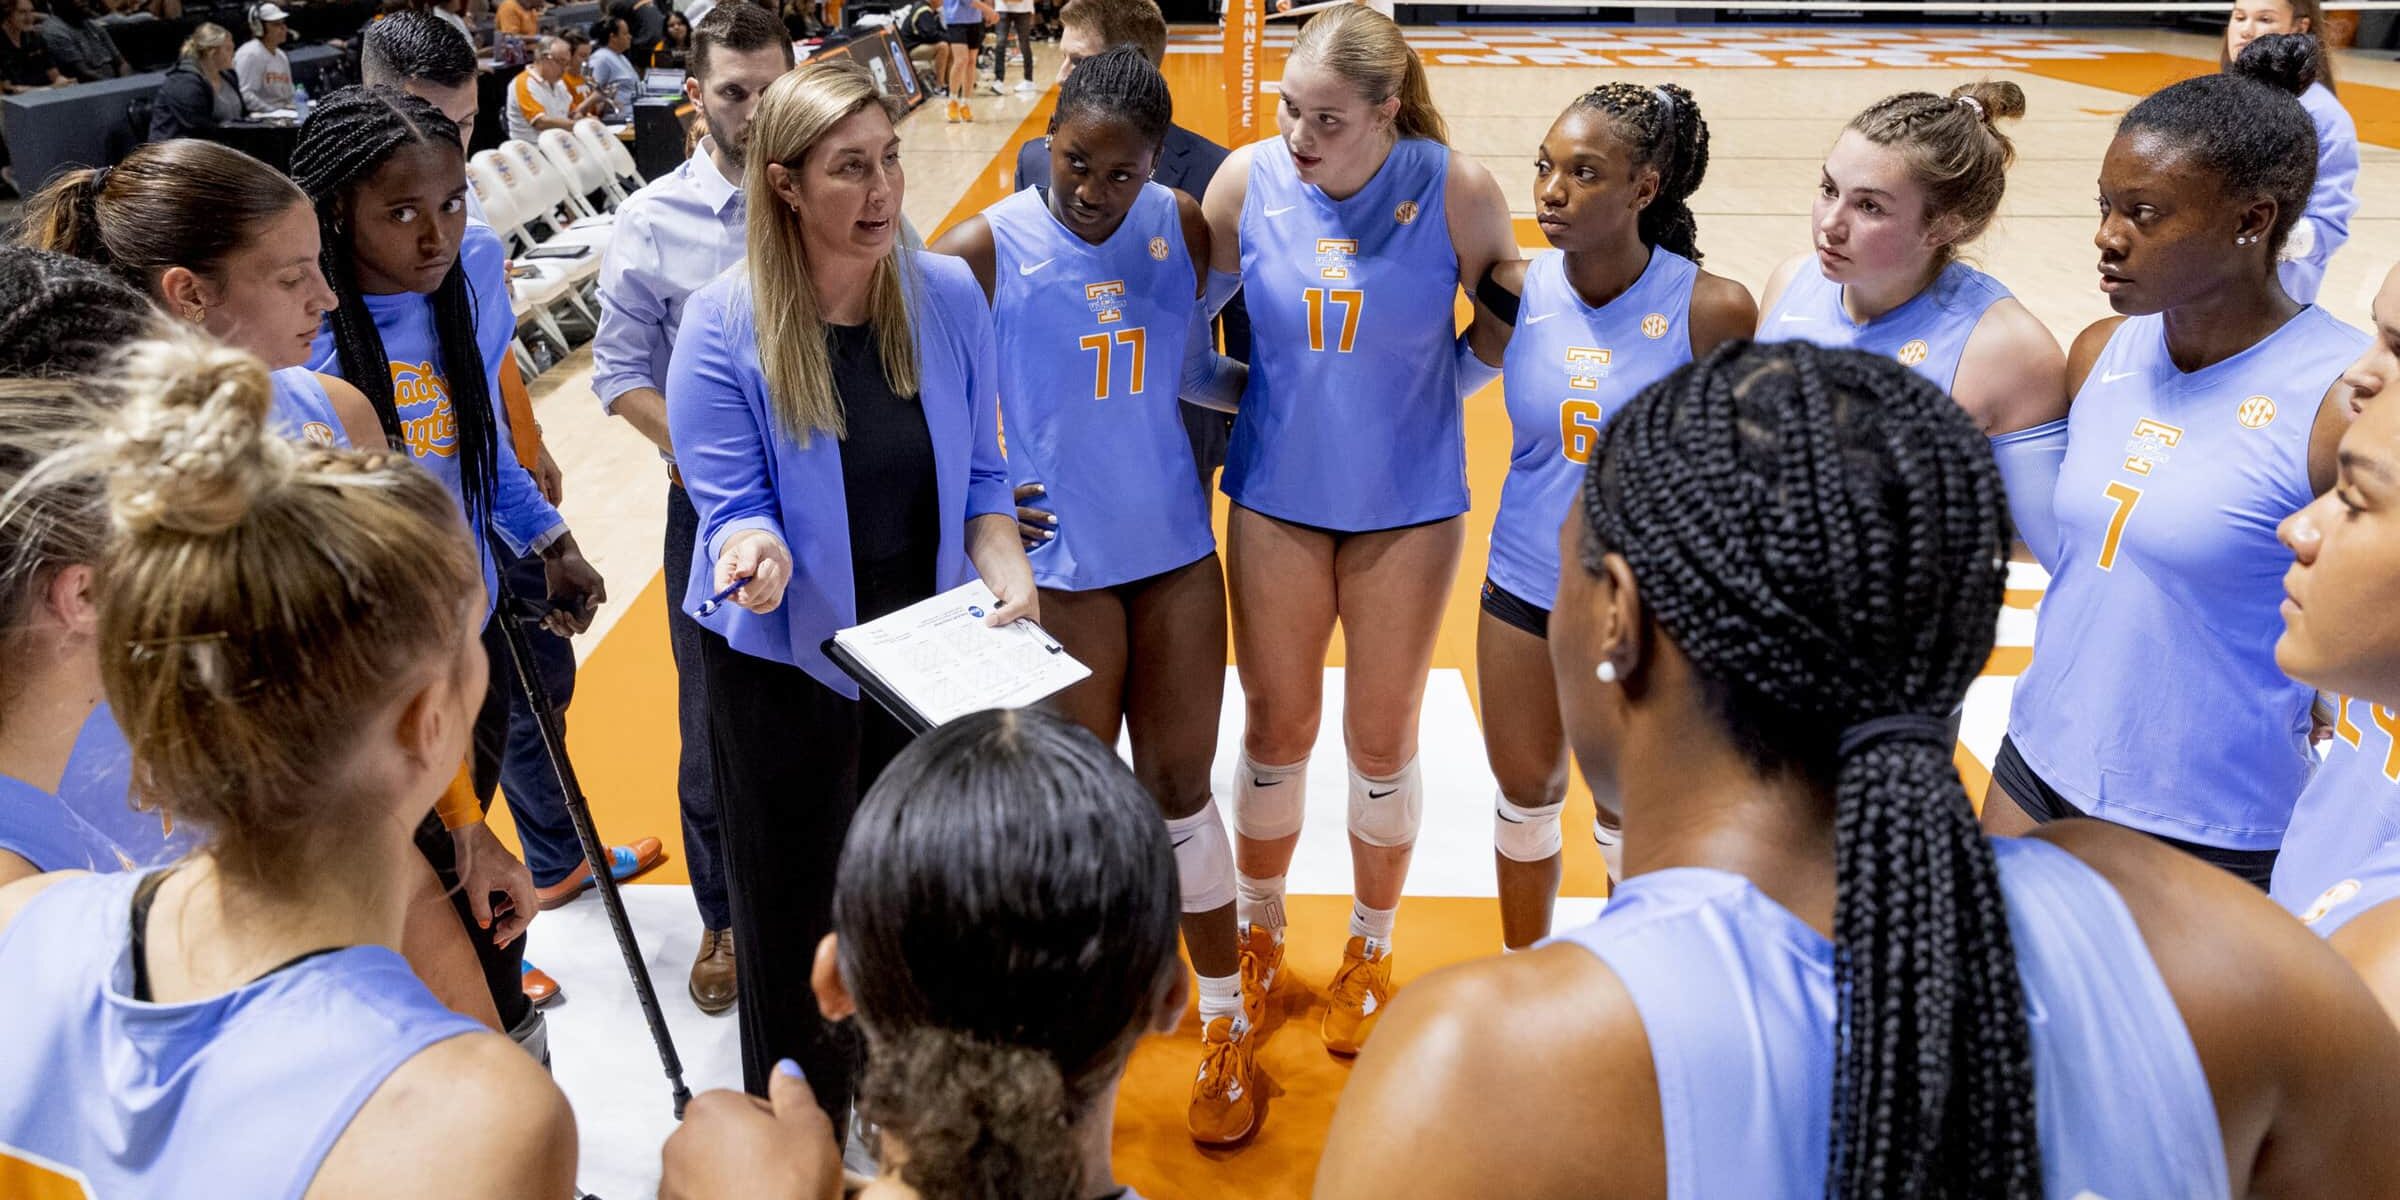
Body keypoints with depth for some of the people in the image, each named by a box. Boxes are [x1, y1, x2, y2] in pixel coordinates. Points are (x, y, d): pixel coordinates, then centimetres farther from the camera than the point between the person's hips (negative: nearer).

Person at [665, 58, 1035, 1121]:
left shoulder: (948, 295, -8)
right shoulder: (725, 325, -18)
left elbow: (979, 472, -1)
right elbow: (734, 505, -16)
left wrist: (1005, 573, -17)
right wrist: (757, 553, -38)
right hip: (783, 658, -3)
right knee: (796, 899, 13)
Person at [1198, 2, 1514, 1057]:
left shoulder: (1456, 189, -16)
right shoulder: (1248, 178, -11)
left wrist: (1417, 395, -7)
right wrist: (1264, 394, -5)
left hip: (1407, 505, -1)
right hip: (1277, 499, 1)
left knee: (1382, 740, 11)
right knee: (1276, 730, 13)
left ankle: (1370, 952, 35)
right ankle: (1257, 931, 38)